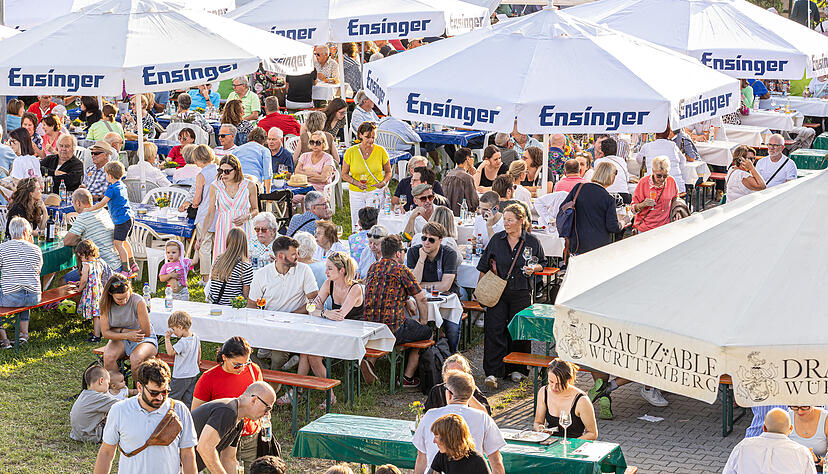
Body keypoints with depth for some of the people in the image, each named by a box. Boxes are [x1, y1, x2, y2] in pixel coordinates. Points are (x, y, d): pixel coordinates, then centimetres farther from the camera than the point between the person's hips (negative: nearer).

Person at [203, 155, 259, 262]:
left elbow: (255, 209, 13)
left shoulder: (249, 186, 0)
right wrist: (201, 236, -4)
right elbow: (210, 214, 5)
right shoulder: (215, 186, 1)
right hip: (223, 231, 0)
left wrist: (247, 217, -9)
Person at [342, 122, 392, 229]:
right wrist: (356, 183, -11)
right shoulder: (350, 152, -1)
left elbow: (388, 172, 12)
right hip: (356, 193, 1)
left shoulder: (381, 151, -1)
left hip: (376, 192, -1)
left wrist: (383, 183, -8)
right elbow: (344, 175, 6)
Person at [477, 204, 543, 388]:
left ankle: (516, 368, 21)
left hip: (521, 293, 0)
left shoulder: (532, 242, 0)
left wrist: (533, 269, -9)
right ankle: (492, 372, -9)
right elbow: (484, 267, 10)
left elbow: (541, 263, 12)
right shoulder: (496, 240, 3)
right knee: (494, 329, -8)